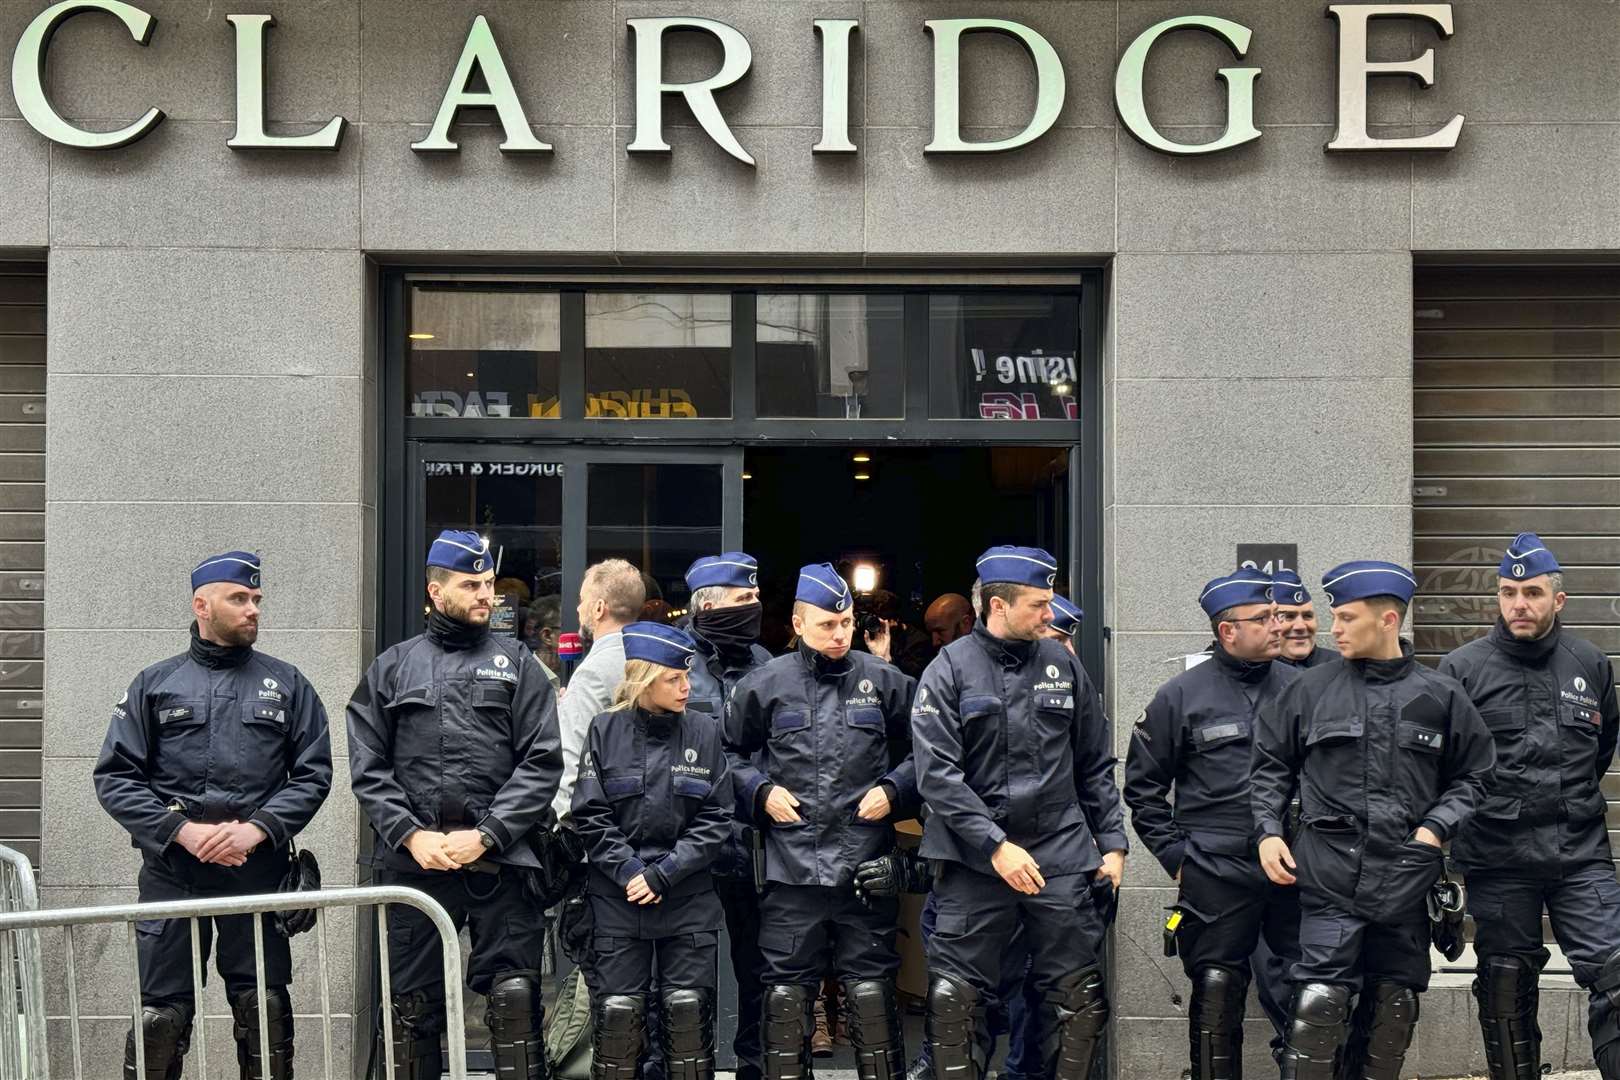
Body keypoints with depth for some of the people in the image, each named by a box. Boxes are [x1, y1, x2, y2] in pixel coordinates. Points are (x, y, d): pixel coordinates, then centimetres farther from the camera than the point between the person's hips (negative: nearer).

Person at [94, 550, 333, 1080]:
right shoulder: (154, 684, 8)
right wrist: (184, 832, -10)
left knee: (265, 1010, 2)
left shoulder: (286, 684, 11)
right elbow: (115, 778, 3)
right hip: (171, 872, -1)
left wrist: (257, 829, -10)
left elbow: (313, 773, 5)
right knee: (161, 1016, -2)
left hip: (258, 872, 1)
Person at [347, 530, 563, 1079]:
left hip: (499, 860, -2)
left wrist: (486, 834, -10)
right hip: (412, 860, 2)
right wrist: (411, 835, -7)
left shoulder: (517, 663, 8)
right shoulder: (391, 668, 13)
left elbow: (541, 762, 0)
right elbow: (368, 766, 7)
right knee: (413, 1004, 8)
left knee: (514, 997, -6)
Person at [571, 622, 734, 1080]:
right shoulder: (605, 731, 0)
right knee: (617, 1010, 0)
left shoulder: (704, 731, 1)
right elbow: (591, 816, -2)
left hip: (688, 900, 1)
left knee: (688, 1009, 3)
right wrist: (628, 870, -13)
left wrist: (664, 874, -11)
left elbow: (715, 819, -2)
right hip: (617, 897, -1)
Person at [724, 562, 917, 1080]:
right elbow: (730, 753, 14)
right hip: (790, 864, 0)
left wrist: (893, 790, -1)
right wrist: (761, 791, -1)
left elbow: (921, 754, 15)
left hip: (867, 864, 0)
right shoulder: (764, 686, 3)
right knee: (786, 992, 5)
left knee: (871, 989, 5)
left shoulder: (885, 682, 5)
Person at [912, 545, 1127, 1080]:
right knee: (956, 999, 1)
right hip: (975, 857, -3)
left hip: (1060, 854, 3)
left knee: (1079, 996, 4)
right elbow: (936, 773, -10)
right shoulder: (949, 671, -3)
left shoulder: (1063, 665, 7)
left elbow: (1096, 766, 14)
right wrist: (996, 846, -16)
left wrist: (1112, 842, 9)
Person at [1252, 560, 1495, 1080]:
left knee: (1394, 1006, 9)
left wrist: (1437, 827, -1)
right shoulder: (1311, 689, 4)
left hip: (1407, 878, 2)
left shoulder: (1441, 696, 6)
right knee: (1320, 1003, -11)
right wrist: (1268, 831, 1)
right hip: (1331, 875, -2)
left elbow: (1473, 775, 14)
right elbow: (1270, 765, 13)